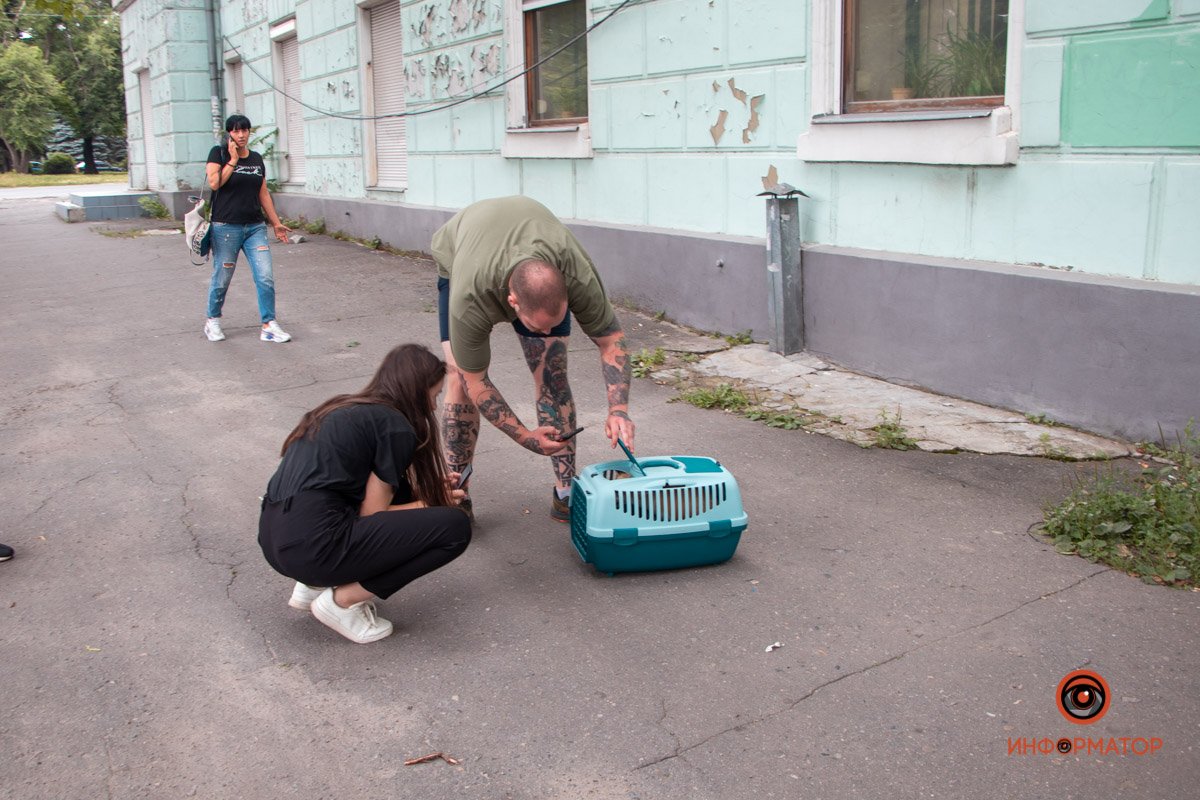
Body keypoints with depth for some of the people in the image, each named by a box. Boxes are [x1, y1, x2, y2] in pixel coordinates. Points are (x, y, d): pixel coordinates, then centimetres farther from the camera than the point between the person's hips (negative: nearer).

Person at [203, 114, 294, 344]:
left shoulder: (257, 159, 12)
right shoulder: (219, 153, -1)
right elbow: (214, 183, -16)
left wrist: (276, 223, 19)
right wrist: (233, 159, -15)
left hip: (255, 227, 4)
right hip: (226, 227, -4)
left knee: (266, 277, -6)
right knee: (222, 279, 5)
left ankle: (269, 326, -1)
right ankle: (213, 320, 26)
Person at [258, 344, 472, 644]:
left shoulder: (346, 409, 19)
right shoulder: (395, 426, -5)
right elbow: (372, 512, -3)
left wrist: (431, 489, 27)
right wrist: (430, 502, 12)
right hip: (315, 546, -9)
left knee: (398, 490, 24)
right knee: (455, 527, -4)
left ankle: (315, 584, 16)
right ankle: (343, 600, -1)